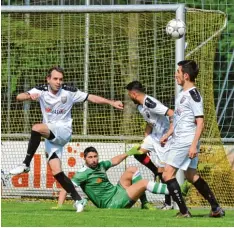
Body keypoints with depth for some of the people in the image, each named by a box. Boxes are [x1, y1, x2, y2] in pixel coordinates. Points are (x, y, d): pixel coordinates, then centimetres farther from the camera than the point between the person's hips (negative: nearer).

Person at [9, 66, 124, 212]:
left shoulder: (69, 92, -6)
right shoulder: (41, 90, -3)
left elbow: (91, 98, 1)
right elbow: (19, 97, -15)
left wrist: (112, 102, -6)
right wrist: (30, 96, -38)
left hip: (64, 132, -4)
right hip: (50, 136, 4)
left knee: (37, 128, -31)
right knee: (56, 171, -7)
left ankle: (26, 164, -22)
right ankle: (78, 200, 3)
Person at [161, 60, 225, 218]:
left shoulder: (193, 94, -16)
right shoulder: (184, 94, 13)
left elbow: (200, 122, -19)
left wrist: (194, 145, -24)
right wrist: (168, 134, 26)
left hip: (186, 142, -10)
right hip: (179, 140, 10)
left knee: (168, 174, -11)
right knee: (191, 175, 15)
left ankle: (183, 212, -10)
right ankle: (216, 208, 19)